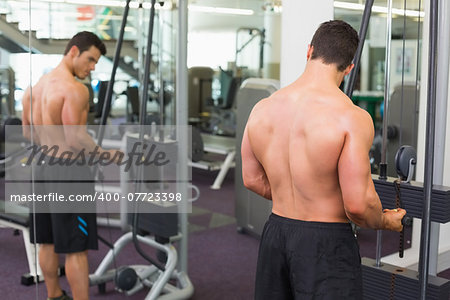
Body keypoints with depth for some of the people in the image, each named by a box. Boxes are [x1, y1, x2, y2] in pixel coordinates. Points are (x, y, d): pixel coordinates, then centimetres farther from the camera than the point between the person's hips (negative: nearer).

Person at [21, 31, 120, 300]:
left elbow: (28, 131, 17)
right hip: (69, 171, -9)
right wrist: (104, 154, -11)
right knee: (76, 249, -3)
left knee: (48, 242, 19)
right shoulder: (75, 89, -17)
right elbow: (76, 139, -23)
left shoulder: (38, 85, 11)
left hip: (43, 167, 9)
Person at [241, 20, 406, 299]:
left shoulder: (261, 109, -1)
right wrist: (385, 221, 1)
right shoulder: (351, 117, -19)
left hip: (275, 234, 6)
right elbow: (358, 205, -21)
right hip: (326, 242, -5)